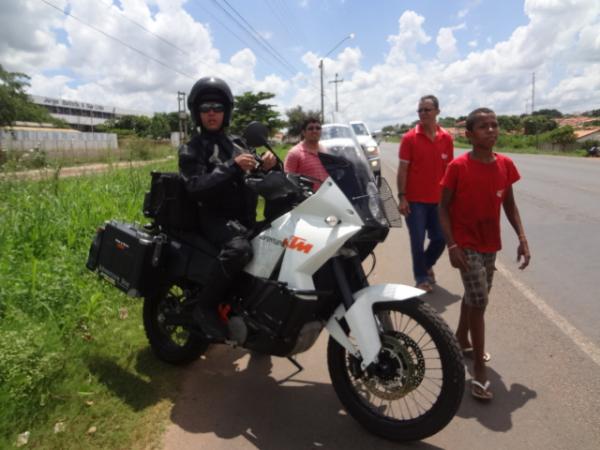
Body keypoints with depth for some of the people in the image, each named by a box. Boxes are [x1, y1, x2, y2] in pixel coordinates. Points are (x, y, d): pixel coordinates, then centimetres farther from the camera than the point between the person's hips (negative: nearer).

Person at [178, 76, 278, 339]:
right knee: (239, 248, -35)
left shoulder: (238, 144, 19)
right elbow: (196, 188, -16)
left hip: (245, 218, 7)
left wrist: (267, 166, -6)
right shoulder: (191, 150, 1)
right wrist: (232, 167, -24)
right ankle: (205, 307, -16)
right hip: (214, 218, -6)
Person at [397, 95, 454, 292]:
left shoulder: (446, 138, 3)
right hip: (415, 200, -3)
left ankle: (427, 265, 37)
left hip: (438, 199, 3)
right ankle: (421, 277, 19)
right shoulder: (409, 138, -5)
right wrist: (401, 197, -11)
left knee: (440, 239, 9)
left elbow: (448, 169, 8)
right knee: (417, 241, 1)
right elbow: (402, 169, -6)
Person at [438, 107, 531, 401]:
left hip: (490, 244, 6)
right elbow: (443, 208, -12)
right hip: (465, 244, -6)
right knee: (479, 302, -9)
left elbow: (509, 204, 8)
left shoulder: (505, 165, 0)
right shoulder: (458, 166, -15)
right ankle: (479, 372, 1)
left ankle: (462, 339, 44)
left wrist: (522, 238, 0)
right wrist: (451, 245, -19)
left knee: (474, 296, 20)